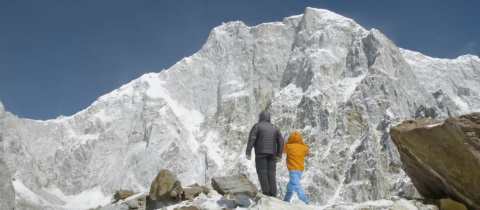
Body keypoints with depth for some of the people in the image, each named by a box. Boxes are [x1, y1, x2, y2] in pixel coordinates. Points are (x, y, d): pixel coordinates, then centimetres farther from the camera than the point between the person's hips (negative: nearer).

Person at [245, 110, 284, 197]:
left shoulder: (257, 126, -2)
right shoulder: (274, 127, 12)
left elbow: (251, 139, -13)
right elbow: (280, 141, 8)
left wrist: (248, 152, -14)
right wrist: (279, 155, 11)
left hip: (261, 153, -4)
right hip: (272, 154, 4)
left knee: (262, 172, -3)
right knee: (271, 174, 3)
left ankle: (266, 192, -14)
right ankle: (273, 194, -4)